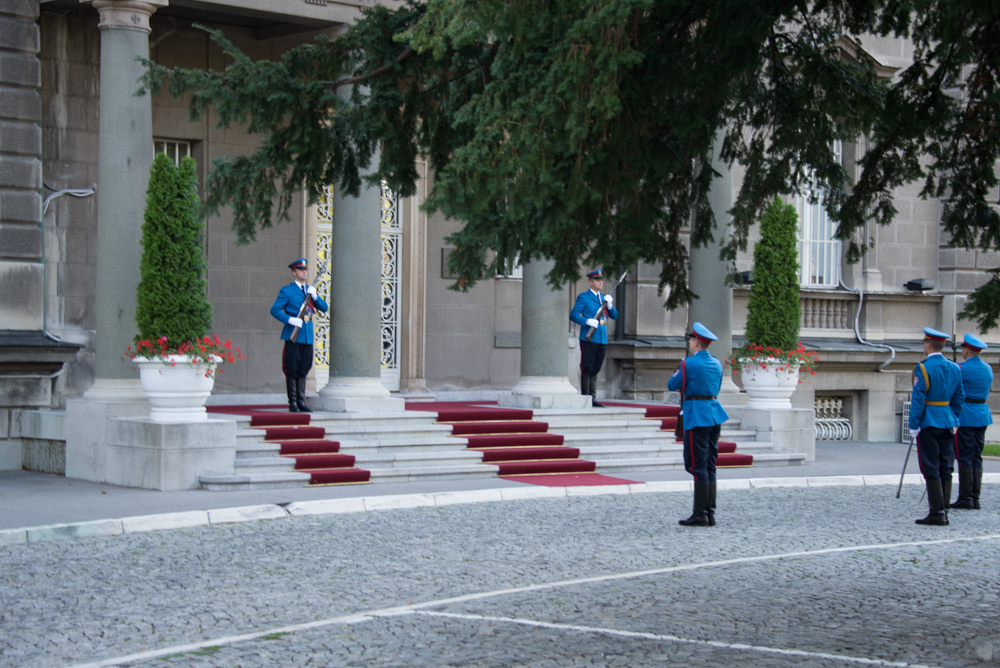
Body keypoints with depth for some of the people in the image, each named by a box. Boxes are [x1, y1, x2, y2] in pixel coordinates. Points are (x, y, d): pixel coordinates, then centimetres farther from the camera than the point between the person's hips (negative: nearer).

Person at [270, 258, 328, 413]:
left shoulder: (310, 290, 17)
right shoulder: (286, 291, -1)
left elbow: (324, 308, 11)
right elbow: (274, 310, -8)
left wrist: (315, 296, -6)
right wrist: (290, 320, -20)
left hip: (308, 336, 5)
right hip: (293, 336, -5)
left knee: (303, 370, 7)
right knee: (292, 370, -4)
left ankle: (301, 402, 12)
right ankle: (293, 403, 0)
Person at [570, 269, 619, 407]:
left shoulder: (604, 298, 19)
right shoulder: (583, 297, -1)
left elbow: (614, 316, 14)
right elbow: (573, 315, -8)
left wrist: (610, 305, -4)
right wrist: (587, 321, -21)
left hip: (602, 339, 6)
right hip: (588, 339, -6)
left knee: (595, 370, 9)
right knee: (586, 369, -6)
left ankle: (593, 398, 12)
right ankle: (585, 398, -4)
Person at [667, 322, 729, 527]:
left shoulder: (689, 363, -12)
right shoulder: (716, 363, 11)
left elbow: (672, 385, -4)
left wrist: (676, 374, 16)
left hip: (697, 417, -7)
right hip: (715, 415, 8)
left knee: (698, 466, -6)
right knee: (709, 466, 10)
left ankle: (700, 515, -7)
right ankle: (710, 513, 10)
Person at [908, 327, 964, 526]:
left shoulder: (923, 368, -13)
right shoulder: (955, 368, 8)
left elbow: (918, 399, -15)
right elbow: (959, 397, 13)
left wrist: (914, 426, -11)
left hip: (928, 424, -6)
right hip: (947, 424, 6)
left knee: (931, 470, -4)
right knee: (945, 469, 8)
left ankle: (937, 512, -7)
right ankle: (943, 513, 9)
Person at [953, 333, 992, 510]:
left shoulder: (961, 368, -12)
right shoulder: (988, 369, 10)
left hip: (965, 415, -7)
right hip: (983, 415, 7)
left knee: (964, 457, -4)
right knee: (977, 457, 10)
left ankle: (966, 499, -5)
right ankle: (975, 498, 9)